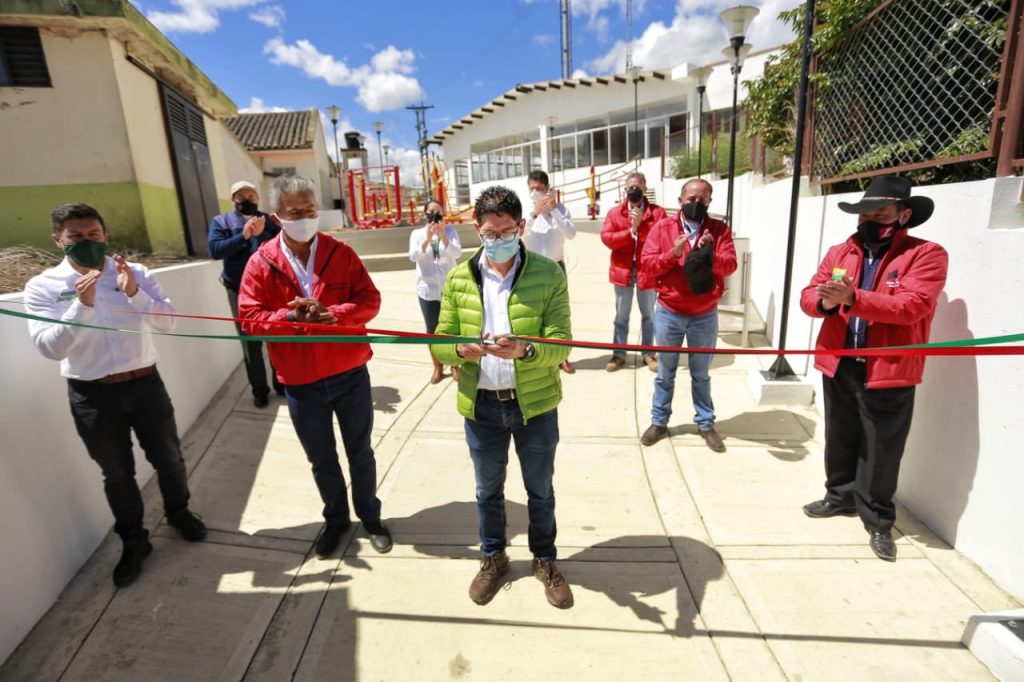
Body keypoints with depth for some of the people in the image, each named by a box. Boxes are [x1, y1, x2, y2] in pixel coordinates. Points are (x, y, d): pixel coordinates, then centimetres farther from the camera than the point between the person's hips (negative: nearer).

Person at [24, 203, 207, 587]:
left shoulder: (136, 274, -3)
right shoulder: (42, 287, -6)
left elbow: (168, 322, -11)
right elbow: (50, 348, -14)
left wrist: (135, 293, -26)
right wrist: (82, 305, -26)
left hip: (145, 383, 1)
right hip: (92, 394, -1)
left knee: (168, 458, 16)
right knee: (117, 473, 14)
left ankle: (179, 513, 42)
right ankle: (133, 542, 34)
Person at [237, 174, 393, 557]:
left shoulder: (341, 253, -3)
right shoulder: (261, 263, -4)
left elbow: (370, 300, -8)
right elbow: (249, 319, -7)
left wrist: (332, 314, -24)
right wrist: (291, 316, -23)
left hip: (350, 375, 0)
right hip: (300, 384, 1)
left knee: (360, 453, 15)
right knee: (321, 460, 18)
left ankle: (370, 516, 37)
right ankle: (336, 519, 41)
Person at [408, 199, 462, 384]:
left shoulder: (451, 230, -1)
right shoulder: (417, 233, 1)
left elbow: (457, 253, -14)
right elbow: (413, 256, -14)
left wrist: (443, 236, -29)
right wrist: (427, 240, -29)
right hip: (427, 289, 1)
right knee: (432, 330, 8)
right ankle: (438, 367, 22)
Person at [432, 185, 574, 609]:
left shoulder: (549, 275, -9)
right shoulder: (459, 278, -2)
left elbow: (561, 345, -15)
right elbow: (441, 343, -2)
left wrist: (525, 350, -36)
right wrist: (460, 350, -25)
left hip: (534, 403, -1)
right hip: (481, 405, 2)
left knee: (540, 490, 18)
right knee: (488, 490, 20)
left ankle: (545, 560, 43)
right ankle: (493, 557, 45)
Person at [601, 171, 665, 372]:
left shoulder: (657, 212, 0)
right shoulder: (614, 213, 3)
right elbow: (606, 238, -10)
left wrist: (641, 224, -17)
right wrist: (631, 232, -16)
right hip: (623, 270, 1)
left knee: (648, 315, 11)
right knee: (621, 316, 9)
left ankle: (648, 354, 25)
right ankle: (619, 354, 19)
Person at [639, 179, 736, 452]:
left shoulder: (719, 229, 0)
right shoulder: (662, 227, -2)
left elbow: (730, 265, -13)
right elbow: (646, 265, -9)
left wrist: (711, 256, -32)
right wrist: (672, 254, -25)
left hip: (705, 316, 1)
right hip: (668, 313, 0)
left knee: (701, 373, 14)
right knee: (665, 372, 12)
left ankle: (706, 424, 28)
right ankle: (659, 421, 26)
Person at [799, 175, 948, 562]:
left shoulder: (927, 254, -7)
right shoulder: (839, 253, 8)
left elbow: (911, 306, -21)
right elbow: (808, 296, -1)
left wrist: (853, 298, -31)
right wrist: (824, 301, -24)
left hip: (889, 372, -4)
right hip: (838, 366, 5)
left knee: (881, 450, 7)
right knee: (840, 439, 19)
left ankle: (877, 520, 25)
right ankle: (841, 496, 39)